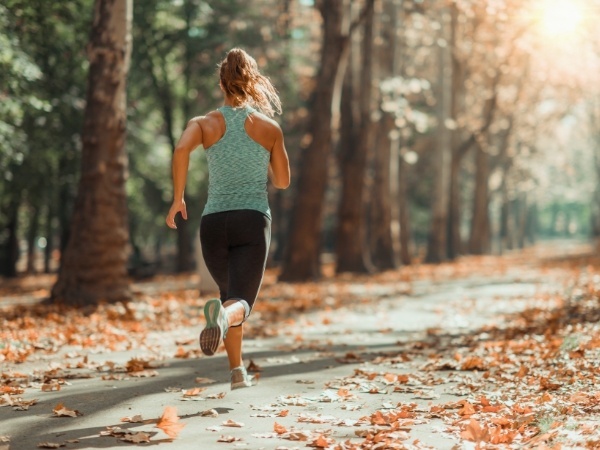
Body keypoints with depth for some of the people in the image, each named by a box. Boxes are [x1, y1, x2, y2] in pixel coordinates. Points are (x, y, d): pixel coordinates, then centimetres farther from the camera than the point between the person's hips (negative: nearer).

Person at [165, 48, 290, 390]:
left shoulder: (205, 124, 5)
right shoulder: (270, 127, 6)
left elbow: (182, 148, -17)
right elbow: (283, 181, 12)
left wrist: (178, 198, -9)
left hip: (214, 221, 2)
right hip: (253, 220, -2)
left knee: (230, 294, 22)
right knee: (241, 302, -10)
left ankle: (238, 371, 20)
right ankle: (223, 314, -46)